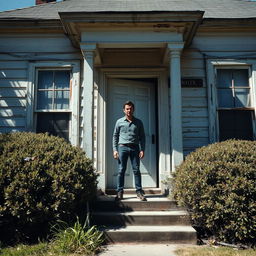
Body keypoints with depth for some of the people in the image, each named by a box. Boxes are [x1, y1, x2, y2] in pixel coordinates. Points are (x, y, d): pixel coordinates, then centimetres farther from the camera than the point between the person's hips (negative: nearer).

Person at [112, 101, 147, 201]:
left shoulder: (138, 122, 10)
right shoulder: (119, 122, 8)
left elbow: (142, 137, 10)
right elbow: (115, 136, 9)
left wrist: (142, 150, -1)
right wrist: (115, 149, 0)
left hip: (134, 148, 1)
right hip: (122, 147, 0)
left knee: (136, 170, 0)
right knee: (121, 170, -1)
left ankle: (139, 191, 6)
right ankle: (120, 192, 5)